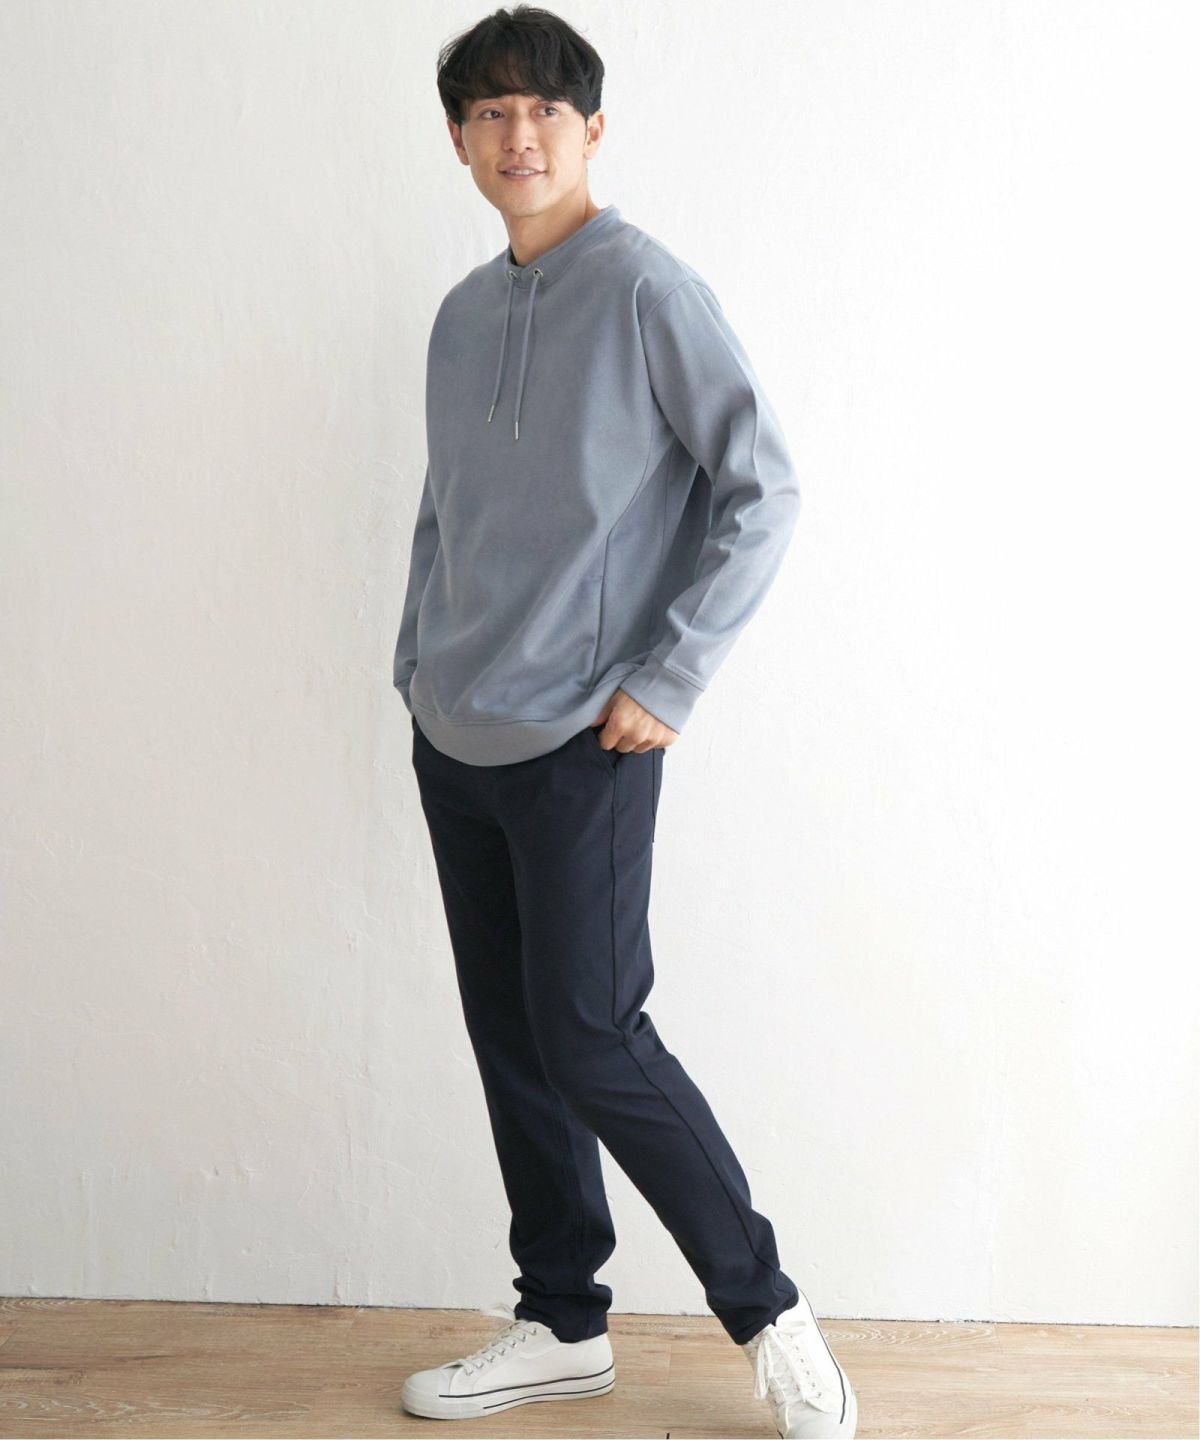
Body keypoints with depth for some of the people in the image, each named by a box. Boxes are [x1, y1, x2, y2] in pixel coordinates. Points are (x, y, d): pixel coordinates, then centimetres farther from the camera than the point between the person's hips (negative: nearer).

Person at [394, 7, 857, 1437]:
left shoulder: (646, 288, -9)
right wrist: (417, 666, 14)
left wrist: (667, 679, -14)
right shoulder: (461, 316, 12)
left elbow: (763, 488, -12)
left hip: (581, 744, -7)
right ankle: (560, 1324, 24)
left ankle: (770, 1317, 9)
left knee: (591, 1046, -8)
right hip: (456, 741, 7)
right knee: (508, 1041, 11)